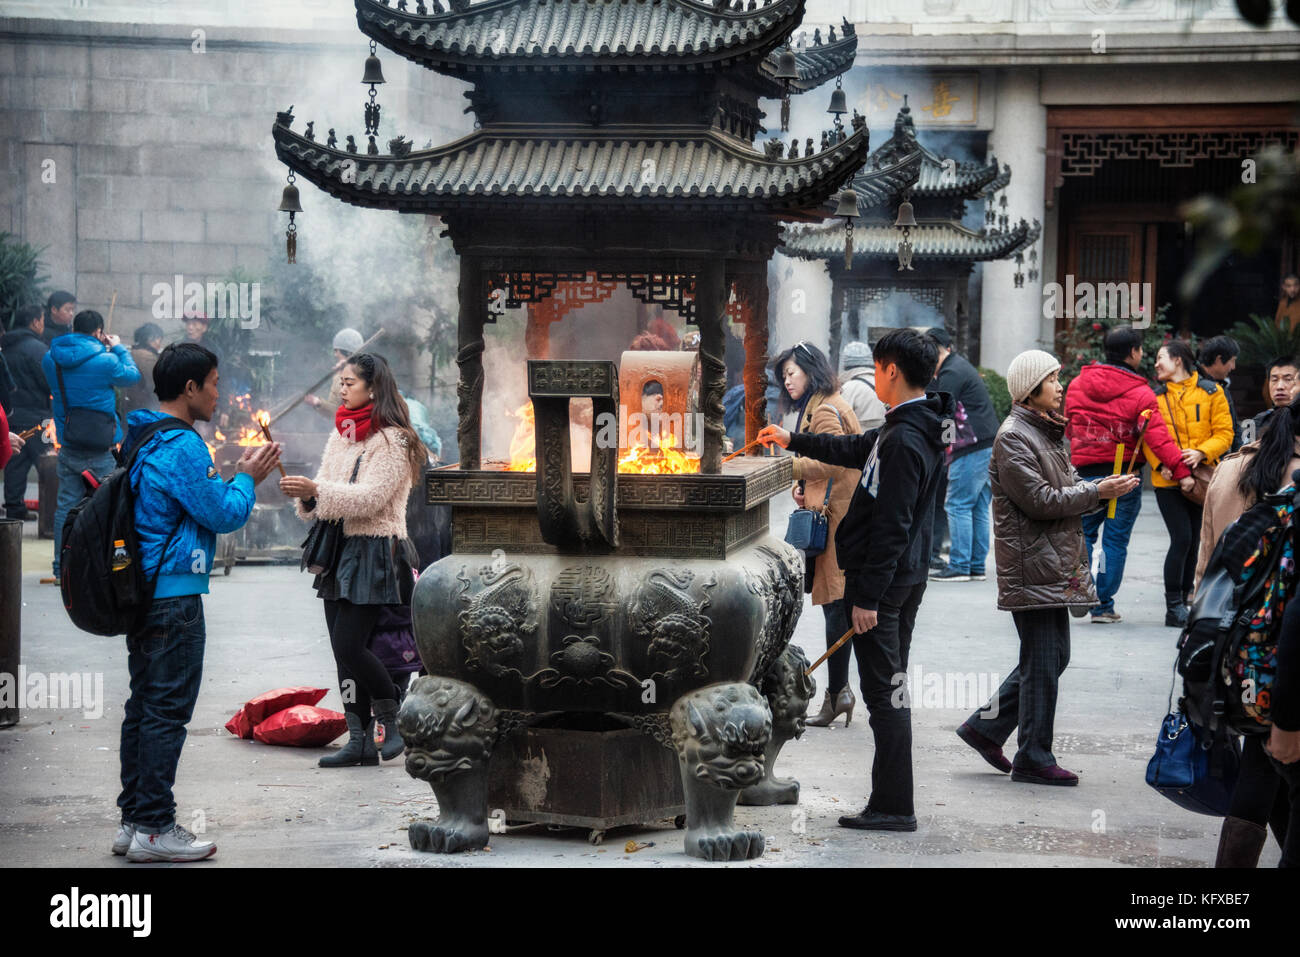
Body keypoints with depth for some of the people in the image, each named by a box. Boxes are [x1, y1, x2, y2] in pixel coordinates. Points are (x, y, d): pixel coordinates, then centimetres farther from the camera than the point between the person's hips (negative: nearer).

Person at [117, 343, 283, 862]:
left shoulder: (140, 439, 14)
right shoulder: (181, 446, -17)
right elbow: (223, 515, -14)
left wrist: (235, 478, 16)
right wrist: (246, 478, 2)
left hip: (141, 595, 10)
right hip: (174, 598, -10)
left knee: (143, 707, 14)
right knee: (166, 711, -5)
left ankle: (133, 820, 20)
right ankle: (154, 829, -1)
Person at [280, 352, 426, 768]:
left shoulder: (392, 440, -8)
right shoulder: (341, 434, 16)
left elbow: (370, 498, -18)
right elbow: (323, 495, 13)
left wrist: (317, 491, -27)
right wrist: (305, 496, -9)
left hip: (375, 551, -8)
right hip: (339, 549, 8)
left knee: (349, 644, -13)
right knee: (344, 649, 5)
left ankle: (392, 719, 7)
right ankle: (360, 740, 9)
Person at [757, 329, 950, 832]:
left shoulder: (904, 441, -21)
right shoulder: (920, 429, 10)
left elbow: (891, 527, -24)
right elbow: (856, 450, 28)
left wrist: (867, 596, -21)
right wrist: (794, 441, 37)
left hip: (882, 580, -10)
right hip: (907, 577, 10)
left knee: (884, 691, -6)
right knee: (890, 688, 15)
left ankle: (894, 807, -2)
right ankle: (891, 799, 22)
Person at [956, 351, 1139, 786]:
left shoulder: (1048, 433, 18)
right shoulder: (1013, 438, -13)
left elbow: (1066, 487, 20)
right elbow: (1040, 500, -19)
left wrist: (1102, 487, 1)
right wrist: (1097, 493, -16)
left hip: (1056, 565, 10)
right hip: (1032, 566, -10)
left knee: (1054, 657, 13)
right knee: (1042, 662, -5)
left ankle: (985, 726, 21)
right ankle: (1033, 759, 4)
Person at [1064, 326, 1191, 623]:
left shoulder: (1078, 385, 3)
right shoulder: (1141, 394, -10)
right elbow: (1157, 437, -18)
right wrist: (1181, 470, -17)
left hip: (1085, 474, 3)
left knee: (1082, 534, 16)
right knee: (1115, 540, 4)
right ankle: (1103, 606, 6)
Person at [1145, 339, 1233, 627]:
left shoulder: (1210, 392, 4)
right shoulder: (1156, 396, 7)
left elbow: (1224, 433, 0)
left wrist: (1201, 453, -17)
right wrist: (1160, 464, -14)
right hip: (1168, 481, -1)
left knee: (1193, 541, 7)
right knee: (1182, 539, -12)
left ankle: (1183, 601, 20)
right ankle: (1173, 606, -4)